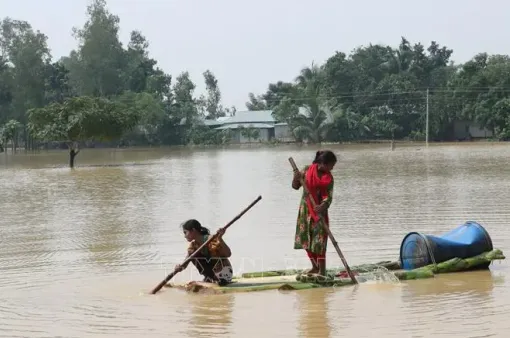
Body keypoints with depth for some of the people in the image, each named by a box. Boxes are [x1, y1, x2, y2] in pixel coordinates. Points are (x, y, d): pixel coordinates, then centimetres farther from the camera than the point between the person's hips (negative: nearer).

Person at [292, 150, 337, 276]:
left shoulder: (329, 178, -5)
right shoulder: (307, 170, -2)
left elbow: (329, 196, -15)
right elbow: (295, 186, 2)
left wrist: (323, 206, -35)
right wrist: (296, 177, -20)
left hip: (320, 211, -3)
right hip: (305, 209, 3)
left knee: (319, 241, -8)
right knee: (306, 239, 10)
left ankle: (322, 271, -5)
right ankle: (315, 267, 27)